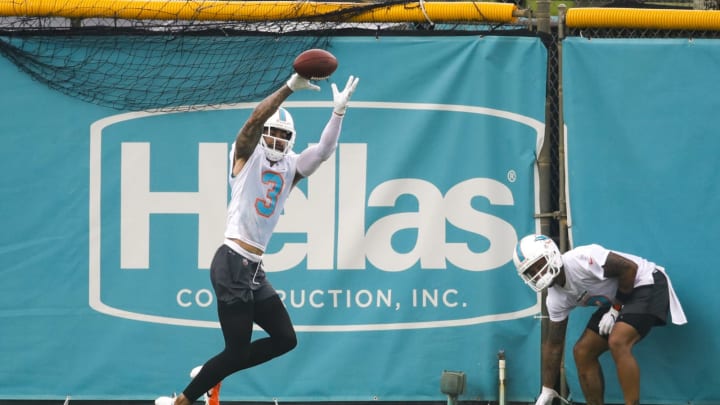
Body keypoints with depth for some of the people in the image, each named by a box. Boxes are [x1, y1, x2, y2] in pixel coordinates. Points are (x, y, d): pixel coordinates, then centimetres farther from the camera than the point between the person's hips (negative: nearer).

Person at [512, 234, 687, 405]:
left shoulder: (579, 260, -27)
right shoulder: (556, 299, -1)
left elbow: (629, 268, -25)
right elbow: (554, 344, 6)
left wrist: (616, 309, -17)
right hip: (618, 300, 9)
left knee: (617, 343, -28)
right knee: (583, 352, 3)